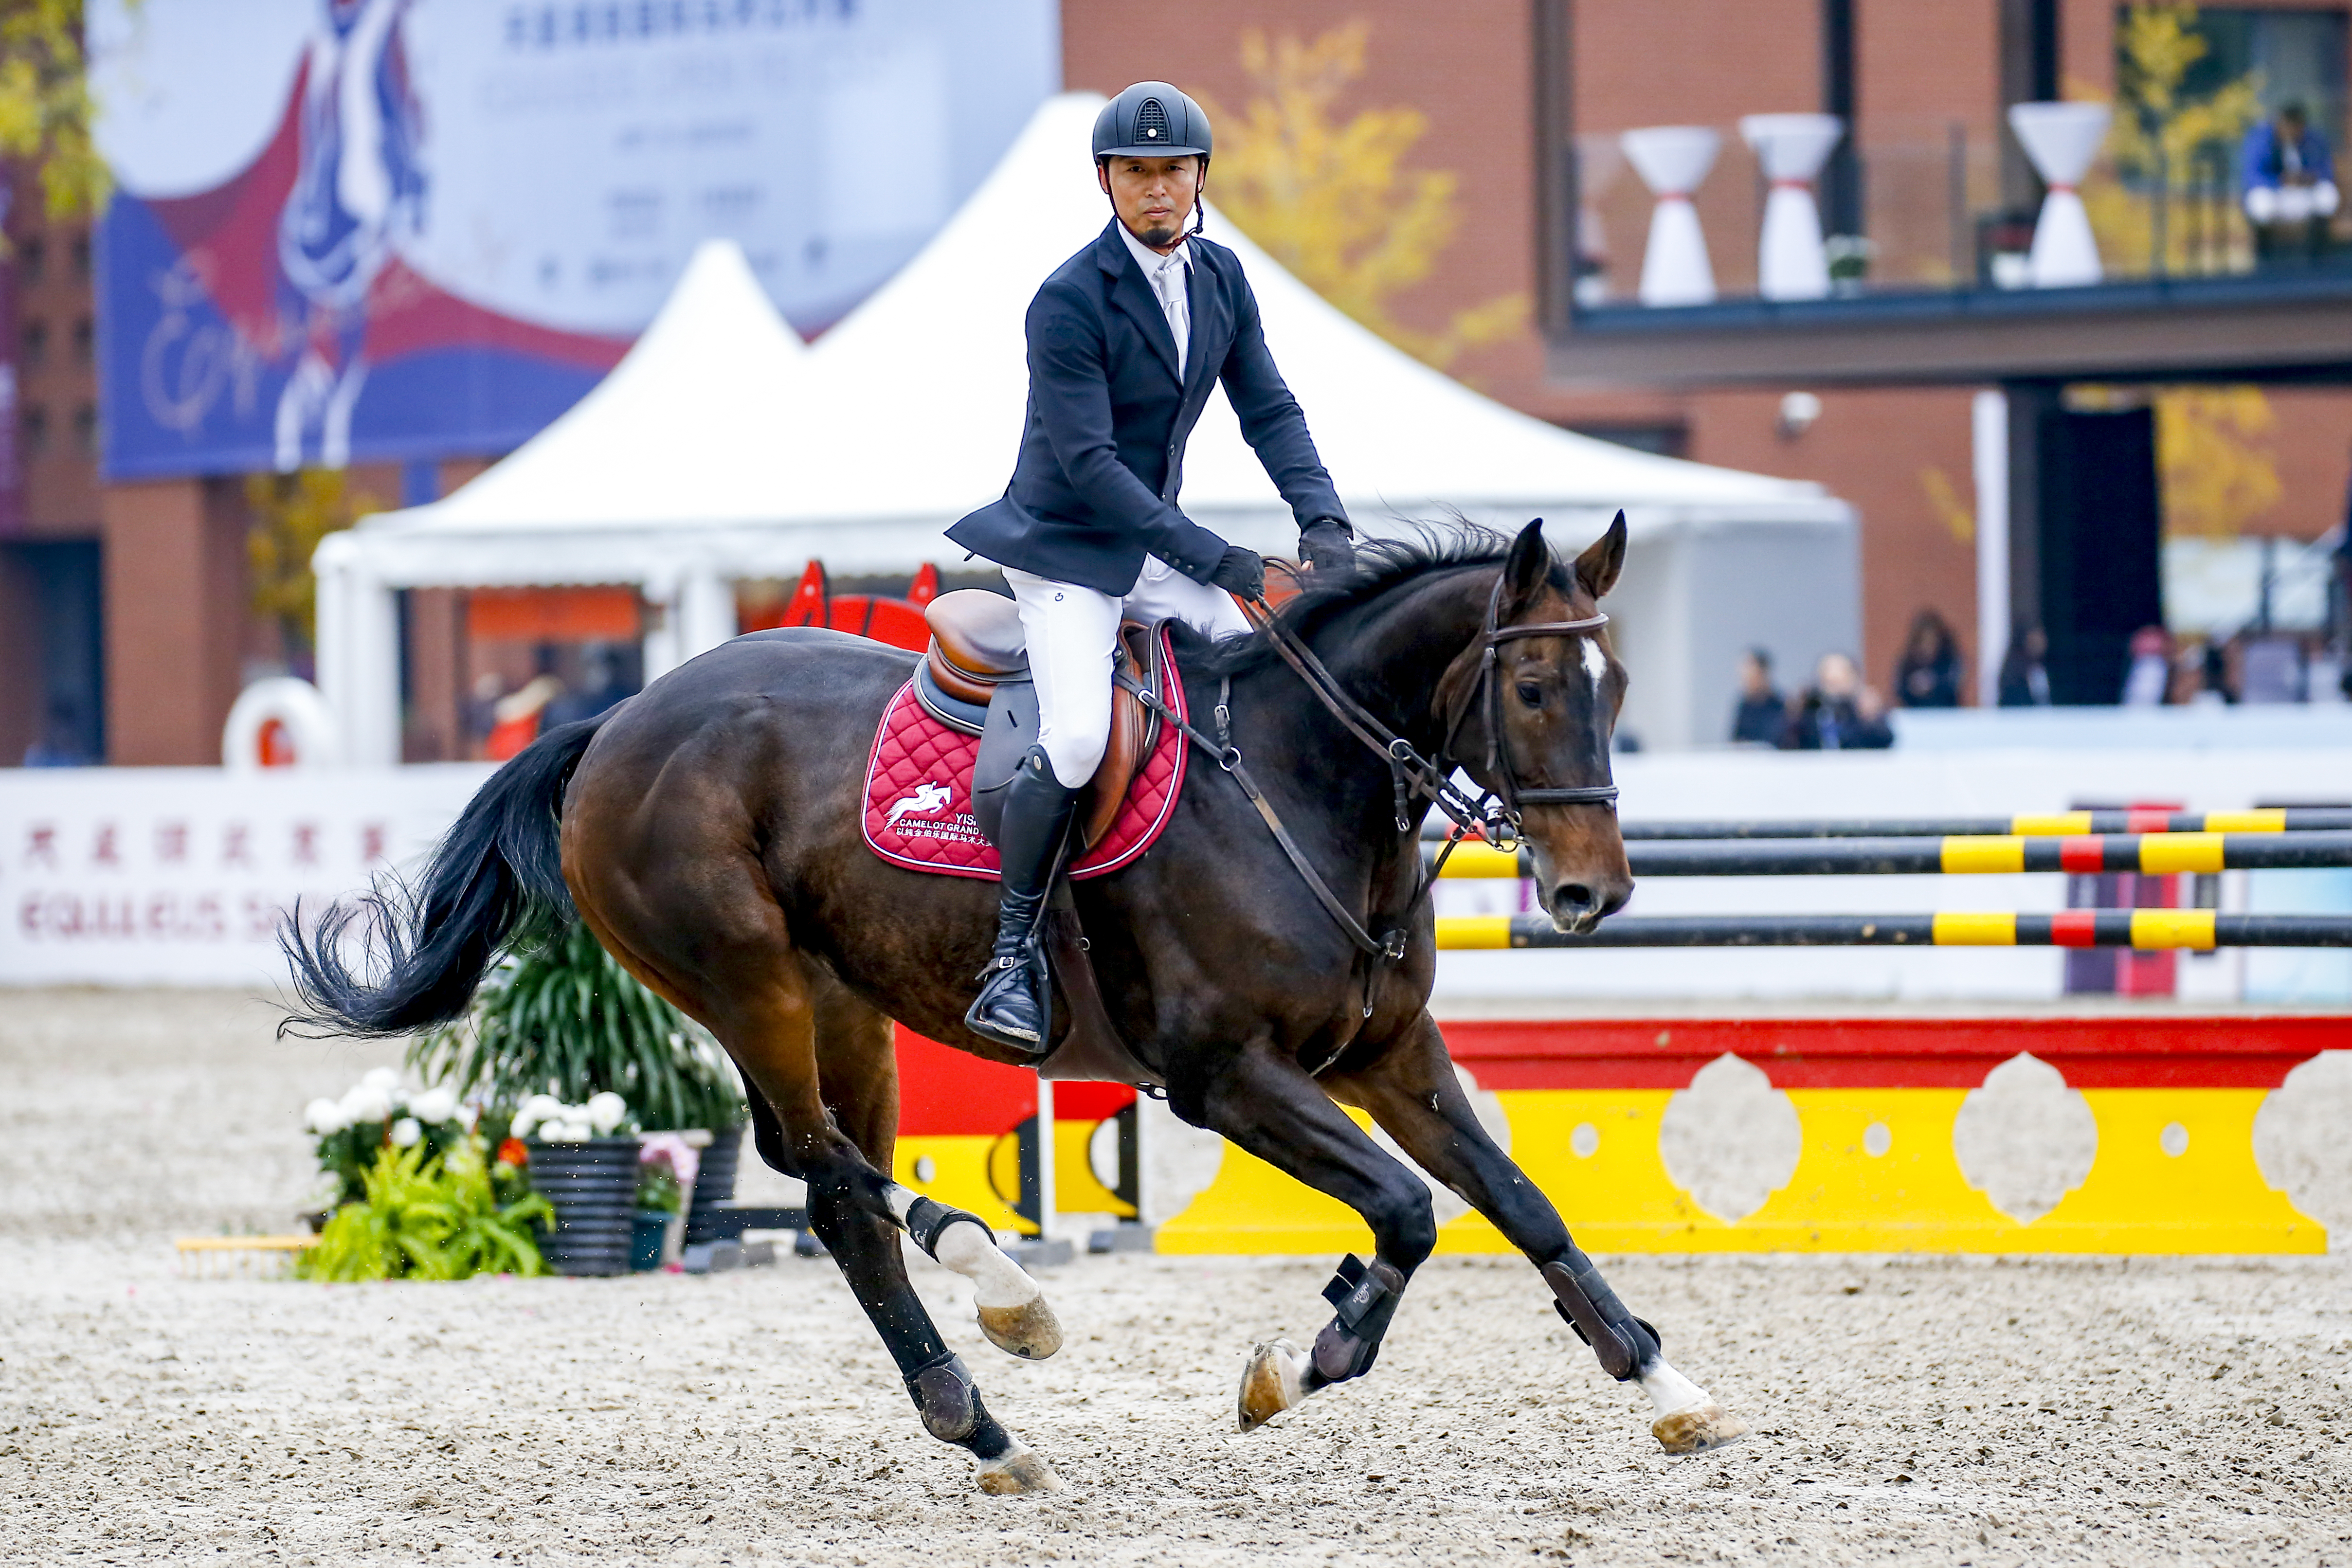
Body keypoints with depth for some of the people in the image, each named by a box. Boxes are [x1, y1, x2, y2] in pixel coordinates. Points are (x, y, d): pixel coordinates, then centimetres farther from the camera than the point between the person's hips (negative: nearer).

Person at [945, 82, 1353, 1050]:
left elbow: (1269, 410, 7)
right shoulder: (1069, 302, -19)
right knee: (1077, 733, -27)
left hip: (1157, 550, 7)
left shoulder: (1221, 277, 4)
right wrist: (1214, 560, -27)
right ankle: (1010, 959, -18)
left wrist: (1321, 518, -12)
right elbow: (1087, 462, -23)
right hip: (1064, 548, -7)